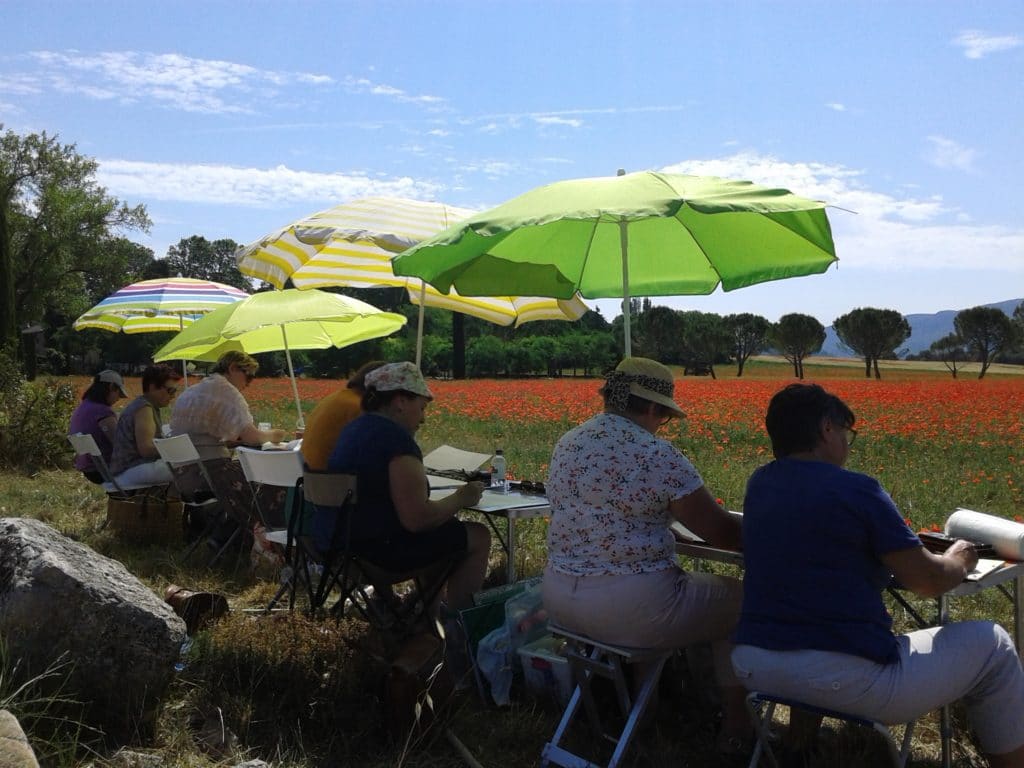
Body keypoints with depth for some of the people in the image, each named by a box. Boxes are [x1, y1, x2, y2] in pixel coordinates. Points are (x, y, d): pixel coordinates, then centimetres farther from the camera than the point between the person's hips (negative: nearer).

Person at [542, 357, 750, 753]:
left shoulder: (567, 444, 6)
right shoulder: (659, 456, -16)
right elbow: (721, 533, -10)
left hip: (560, 599, 7)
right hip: (632, 609, -7)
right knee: (736, 598, 19)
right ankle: (735, 723, 28)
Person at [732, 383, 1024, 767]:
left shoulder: (758, 484, 10)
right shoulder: (855, 489, -10)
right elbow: (928, 581, -3)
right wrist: (959, 561, 16)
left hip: (753, 665, 7)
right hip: (848, 679, -6)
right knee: (992, 645, 15)